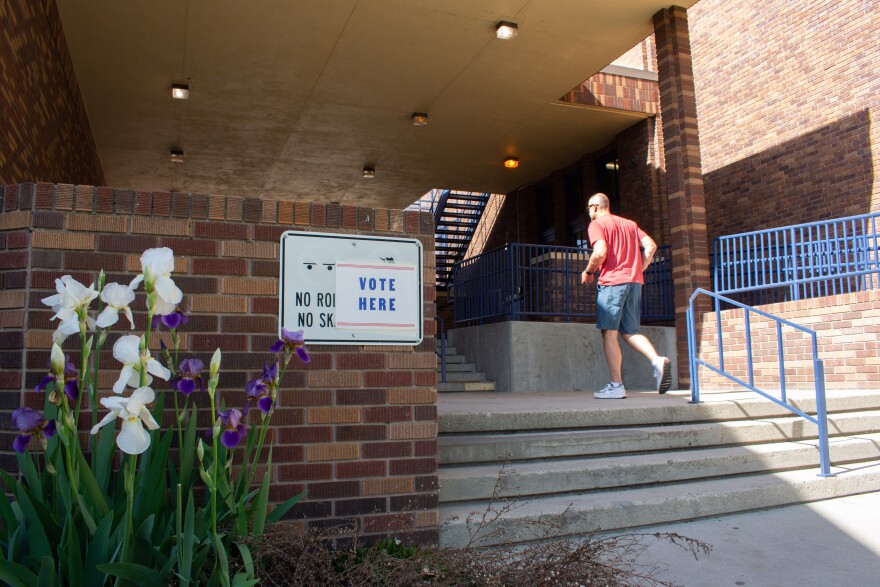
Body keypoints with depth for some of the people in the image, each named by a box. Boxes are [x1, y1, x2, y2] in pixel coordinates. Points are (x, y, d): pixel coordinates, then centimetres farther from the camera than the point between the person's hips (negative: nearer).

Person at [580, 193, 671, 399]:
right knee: (630, 332, 13)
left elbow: (600, 252, -15)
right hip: (634, 282, 7)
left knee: (609, 333, -2)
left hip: (612, 281, -7)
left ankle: (616, 386, -4)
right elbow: (651, 246, 11)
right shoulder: (630, 224, 21)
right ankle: (658, 360, -11)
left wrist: (588, 271, 0)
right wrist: (638, 270, 16)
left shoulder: (596, 224, 0)